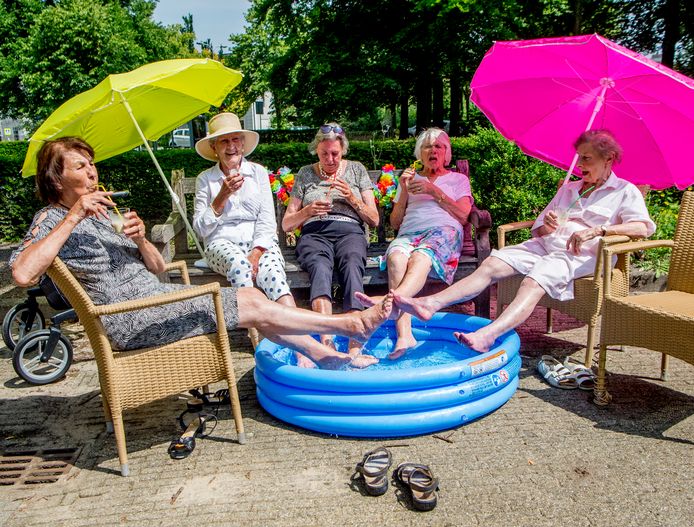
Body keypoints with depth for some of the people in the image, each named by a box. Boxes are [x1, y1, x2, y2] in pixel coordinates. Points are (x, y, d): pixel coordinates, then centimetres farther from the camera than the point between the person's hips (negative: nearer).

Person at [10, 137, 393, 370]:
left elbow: (157, 267, 12)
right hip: (128, 319, -8)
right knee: (253, 305, -13)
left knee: (252, 297, -5)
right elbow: (22, 274, -28)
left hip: (154, 296, 8)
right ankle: (350, 324, -4)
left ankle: (328, 357, 2)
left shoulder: (104, 212, 17)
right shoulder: (52, 219, -5)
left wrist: (139, 239, -9)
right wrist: (73, 218, -24)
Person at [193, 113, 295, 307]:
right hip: (222, 243, 0)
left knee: (271, 270, -33)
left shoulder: (258, 172, 11)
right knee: (238, 263, -36)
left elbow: (267, 220, 2)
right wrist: (223, 195, -8)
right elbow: (201, 228, 3)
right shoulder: (205, 179, 10)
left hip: (261, 242, 0)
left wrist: (256, 253, -14)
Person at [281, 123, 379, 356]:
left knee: (352, 267, -37)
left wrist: (352, 198, -3)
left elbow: (374, 220, 14)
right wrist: (307, 211, -4)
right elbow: (286, 224, 16)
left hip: (350, 233, 0)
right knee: (320, 268, -37)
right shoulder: (305, 174, 19)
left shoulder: (357, 170, 19)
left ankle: (355, 348, -50)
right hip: (314, 234, 0)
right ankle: (327, 342, -54)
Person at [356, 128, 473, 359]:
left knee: (420, 257, -39)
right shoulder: (409, 179, 32)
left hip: (444, 230, -1)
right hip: (408, 234, 1)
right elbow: (395, 223, 22)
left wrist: (433, 190, 2)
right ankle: (404, 335, -50)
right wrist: (404, 192, 9)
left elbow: (462, 215, 9)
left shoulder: (458, 179, 28)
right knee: (396, 258, -37)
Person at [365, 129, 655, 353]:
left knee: (534, 282, -37)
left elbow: (644, 227, -7)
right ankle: (431, 303, -35)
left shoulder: (625, 191, 12)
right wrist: (544, 225, 2)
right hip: (545, 245, 6)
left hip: (582, 254, -5)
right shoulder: (568, 188, 31)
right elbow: (537, 229, 28)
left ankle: (488, 335, -57)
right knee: (492, 263, -21)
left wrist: (598, 230, -20)